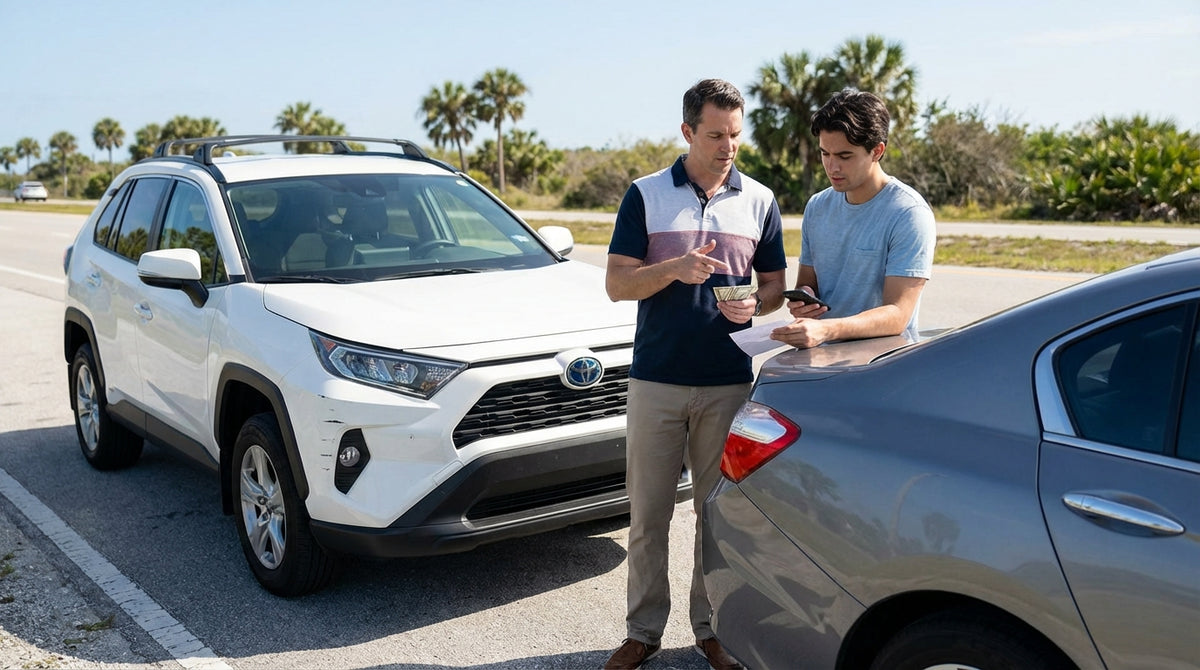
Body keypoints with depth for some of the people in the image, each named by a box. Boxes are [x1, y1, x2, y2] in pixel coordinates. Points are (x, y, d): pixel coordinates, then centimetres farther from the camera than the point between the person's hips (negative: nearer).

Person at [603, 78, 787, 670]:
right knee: (648, 513, 6)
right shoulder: (645, 195, 2)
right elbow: (617, 284, -1)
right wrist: (674, 270, -19)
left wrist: (753, 303, -12)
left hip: (729, 383, 1)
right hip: (655, 381, -1)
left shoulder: (760, 201, 7)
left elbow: (775, 284, 11)